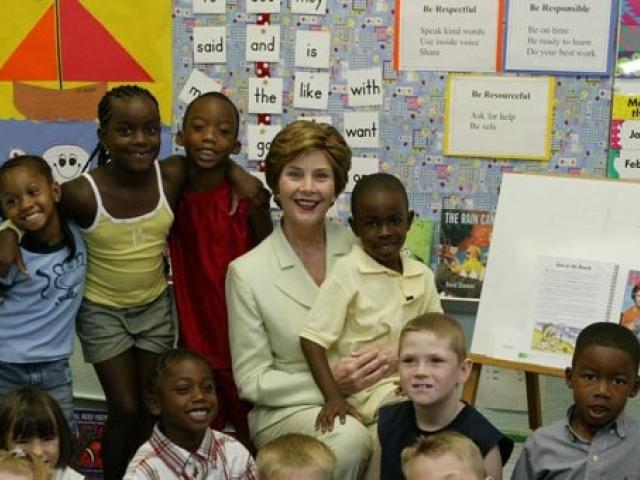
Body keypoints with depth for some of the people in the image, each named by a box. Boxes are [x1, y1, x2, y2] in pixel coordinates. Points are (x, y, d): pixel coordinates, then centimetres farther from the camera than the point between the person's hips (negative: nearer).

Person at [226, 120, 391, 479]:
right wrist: (331, 383, -18)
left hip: (368, 399, 2)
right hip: (284, 409, -2)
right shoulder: (247, 272, -6)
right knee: (350, 438, -33)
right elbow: (252, 381, -4)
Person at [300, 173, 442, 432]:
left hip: (407, 383, 6)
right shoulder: (347, 272, -10)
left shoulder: (422, 276, 6)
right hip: (364, 389, -6)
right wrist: (334, 397, -19)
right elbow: (312, 339, -12)